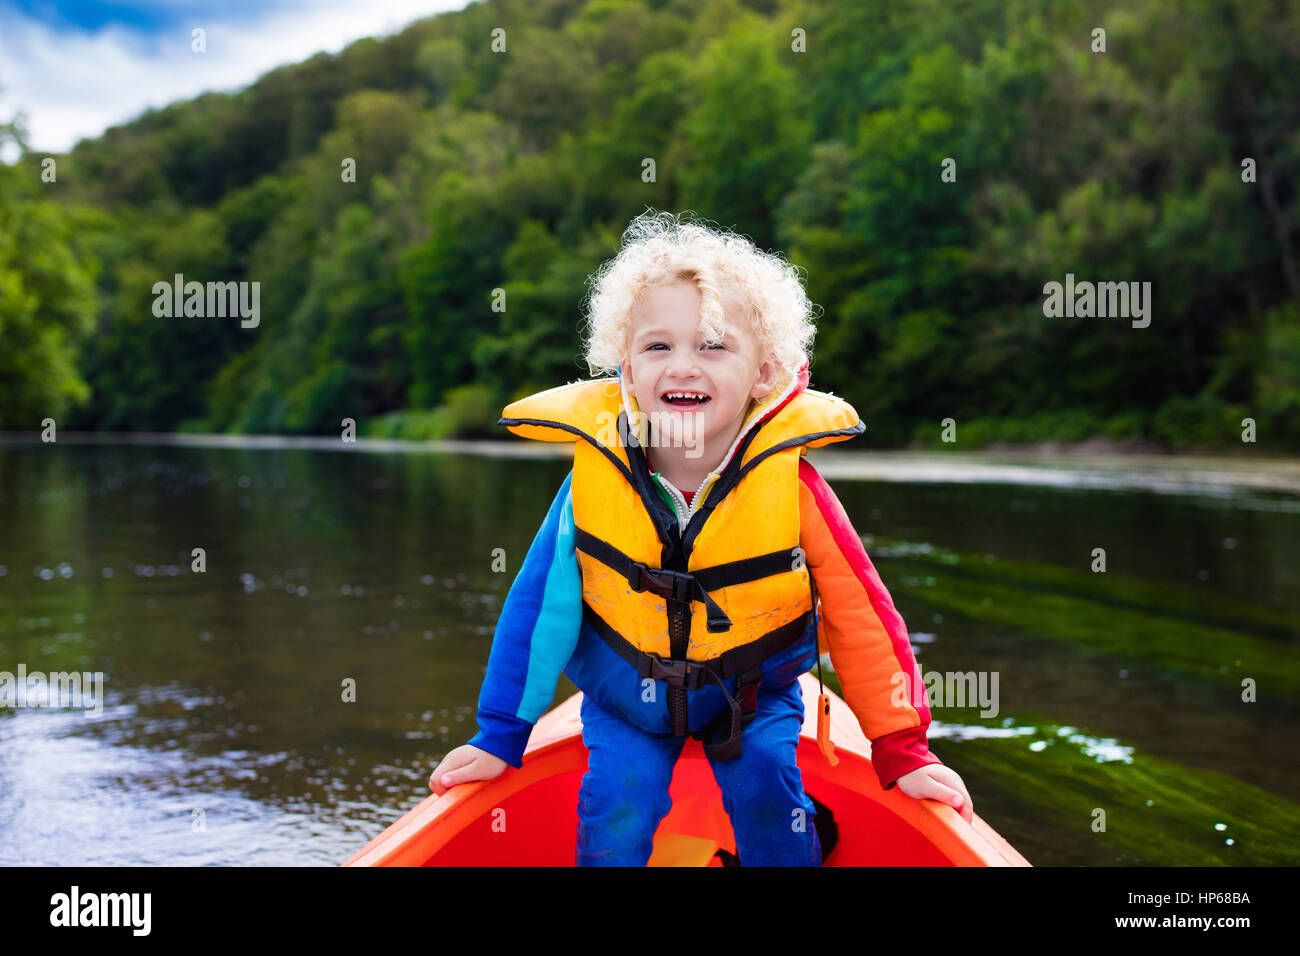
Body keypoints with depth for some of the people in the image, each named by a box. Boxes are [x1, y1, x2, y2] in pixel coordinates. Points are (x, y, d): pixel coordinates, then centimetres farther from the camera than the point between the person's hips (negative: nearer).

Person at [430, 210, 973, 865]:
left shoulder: (790, 485, -22)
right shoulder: (593, 479, -19)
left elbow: (862, 618, -13)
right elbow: (539, 608, -7)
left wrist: (902, 752, -10)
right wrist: (498, 737, -2)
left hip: (753, 695, 0)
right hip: (625, 700, 1)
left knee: (766, 783, -19)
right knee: (616, 801, -17)